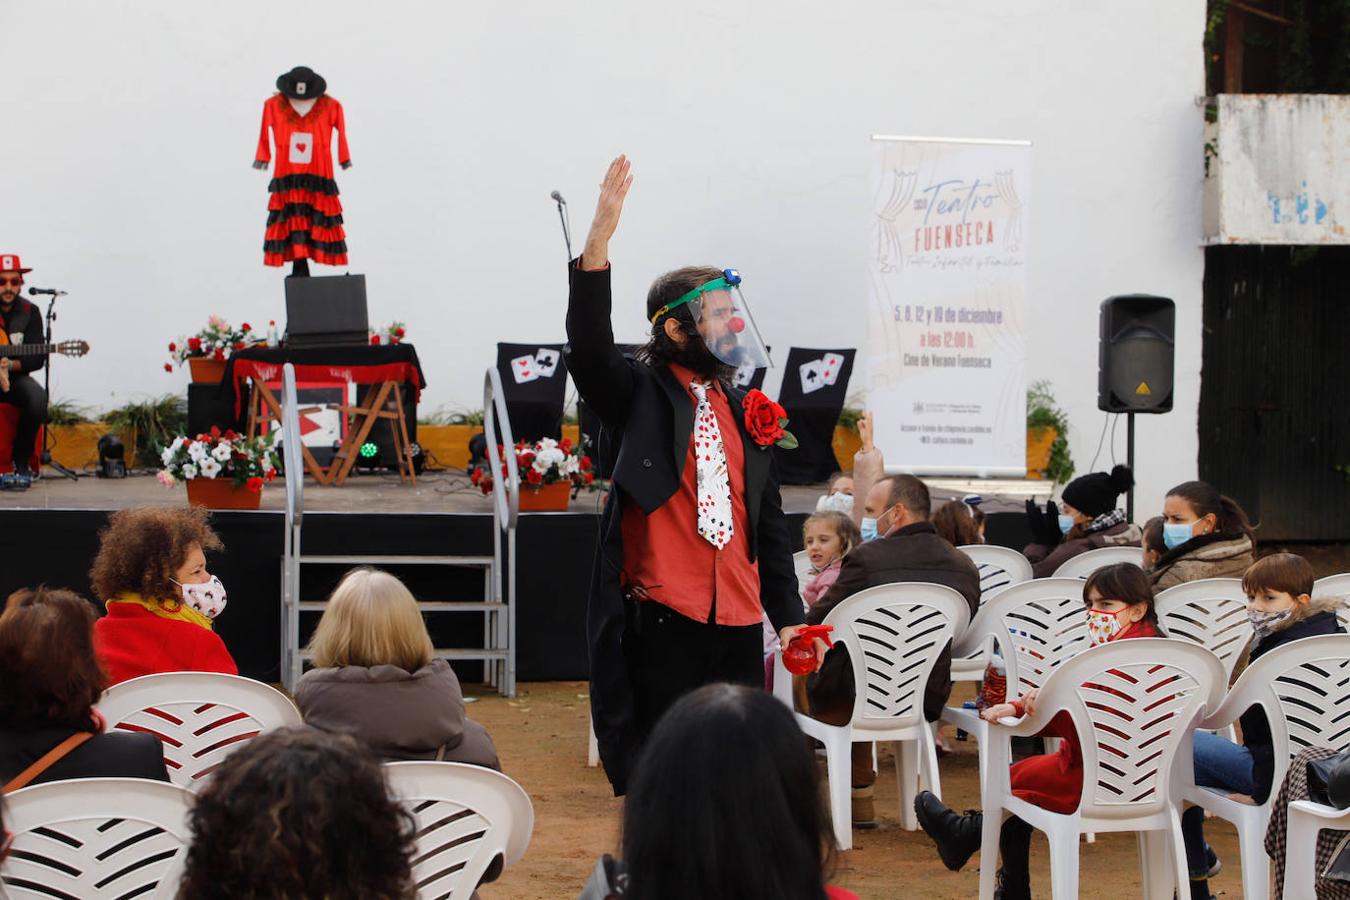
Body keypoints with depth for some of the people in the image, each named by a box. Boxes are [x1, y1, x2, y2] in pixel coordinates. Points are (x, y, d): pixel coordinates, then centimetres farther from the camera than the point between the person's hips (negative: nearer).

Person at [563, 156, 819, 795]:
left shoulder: (747, 414, 16)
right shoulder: (639, 396, 0)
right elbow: (589, 348, -21)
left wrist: (788, 616, 14)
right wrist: (598, 243, -33)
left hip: (738, 623, 6)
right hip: (661, 621, -5)